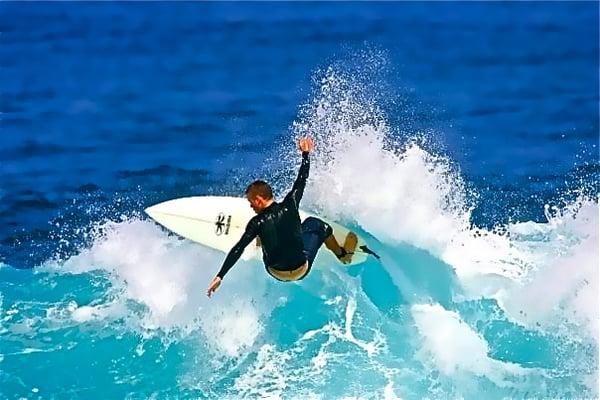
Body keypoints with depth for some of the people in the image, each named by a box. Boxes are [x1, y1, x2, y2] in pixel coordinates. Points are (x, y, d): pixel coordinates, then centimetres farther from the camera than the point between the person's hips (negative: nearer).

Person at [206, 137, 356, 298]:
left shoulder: (257, 223, -21)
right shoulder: (289, 206, -18)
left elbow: (237, 250, -21)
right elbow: (301, 181, -4)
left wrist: (220, 276, -17)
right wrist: (305, 154, 11)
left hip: (277, 275, 0)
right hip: (301, 271, 0)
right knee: (315, 224, 27)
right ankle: (343, 254, 46)